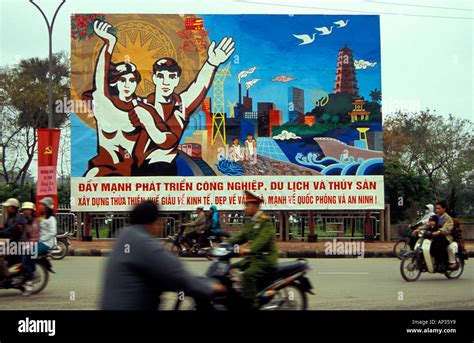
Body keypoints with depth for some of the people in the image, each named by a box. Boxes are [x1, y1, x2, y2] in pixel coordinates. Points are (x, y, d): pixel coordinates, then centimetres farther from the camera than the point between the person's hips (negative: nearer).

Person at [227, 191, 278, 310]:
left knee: (248, 274, -31)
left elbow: (263, 238, -26)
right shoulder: (251, 223, 19)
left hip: (265, 259, -10)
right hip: (252, 257, 10)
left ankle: (248, 305, -31)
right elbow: (241, 237, 16)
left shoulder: (265, 221, -11)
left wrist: (249, 249, -42)